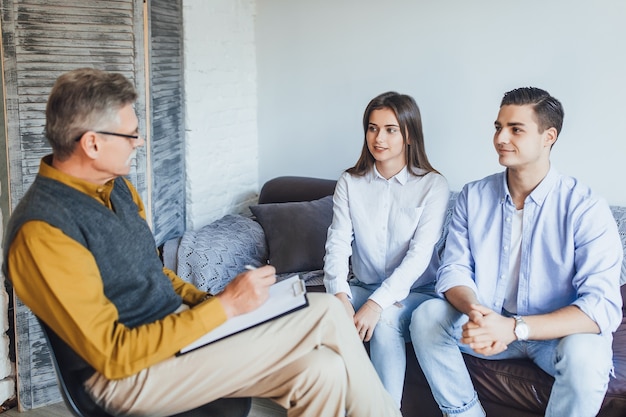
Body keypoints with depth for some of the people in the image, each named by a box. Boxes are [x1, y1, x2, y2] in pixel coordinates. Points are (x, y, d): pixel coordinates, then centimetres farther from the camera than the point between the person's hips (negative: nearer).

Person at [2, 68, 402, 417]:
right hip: (129, 376, -8)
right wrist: (226, 306, -22)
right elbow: (113, 355, -22)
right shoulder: (43, 232, -22)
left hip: (178, 323, 8)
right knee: (326, 313, -15)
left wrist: (207, 301, 1)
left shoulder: (118, 187, 7)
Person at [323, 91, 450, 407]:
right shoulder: (350, 183, 4)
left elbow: (420, 254, -16)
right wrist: (340, 295, -26)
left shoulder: (433, 185, -7)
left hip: (414, 293, -3)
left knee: (386, 320, -35)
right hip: (362, 288, 3)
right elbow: (337, 243, -6)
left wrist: (378, 303, -28)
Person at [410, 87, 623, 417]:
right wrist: (474, 312, -28)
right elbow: (454, 269, -3)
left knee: (584, 352, -34)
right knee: (426, 317, -20)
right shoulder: (473, 197, -2)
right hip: (489, 324, 3)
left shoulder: (585, 208, -16)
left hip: (555, 332, -3)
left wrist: (514, 327, -35)